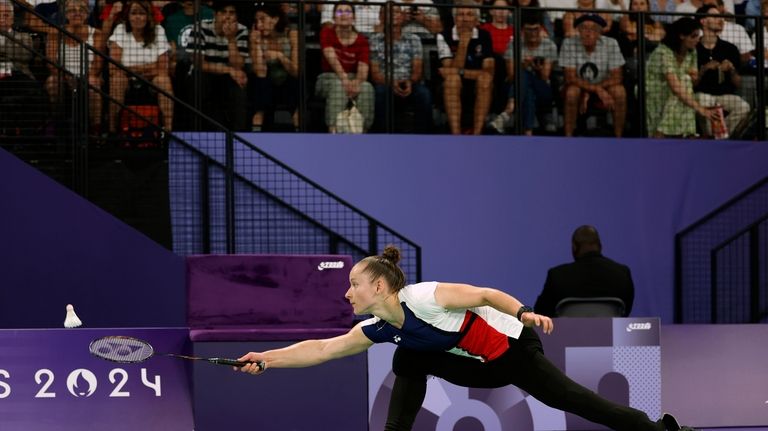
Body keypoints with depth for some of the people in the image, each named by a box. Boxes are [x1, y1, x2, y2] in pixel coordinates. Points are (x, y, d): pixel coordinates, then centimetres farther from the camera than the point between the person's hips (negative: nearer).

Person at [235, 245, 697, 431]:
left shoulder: (423, 298, -28)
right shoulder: (379, 330, -5)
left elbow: (487, 295, -25)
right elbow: (320, 349, -4)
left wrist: (525, 312, -38)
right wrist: (266, 359, -10)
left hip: (516, 349, -7)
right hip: (483, 368, 7)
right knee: (409, 361, -1)